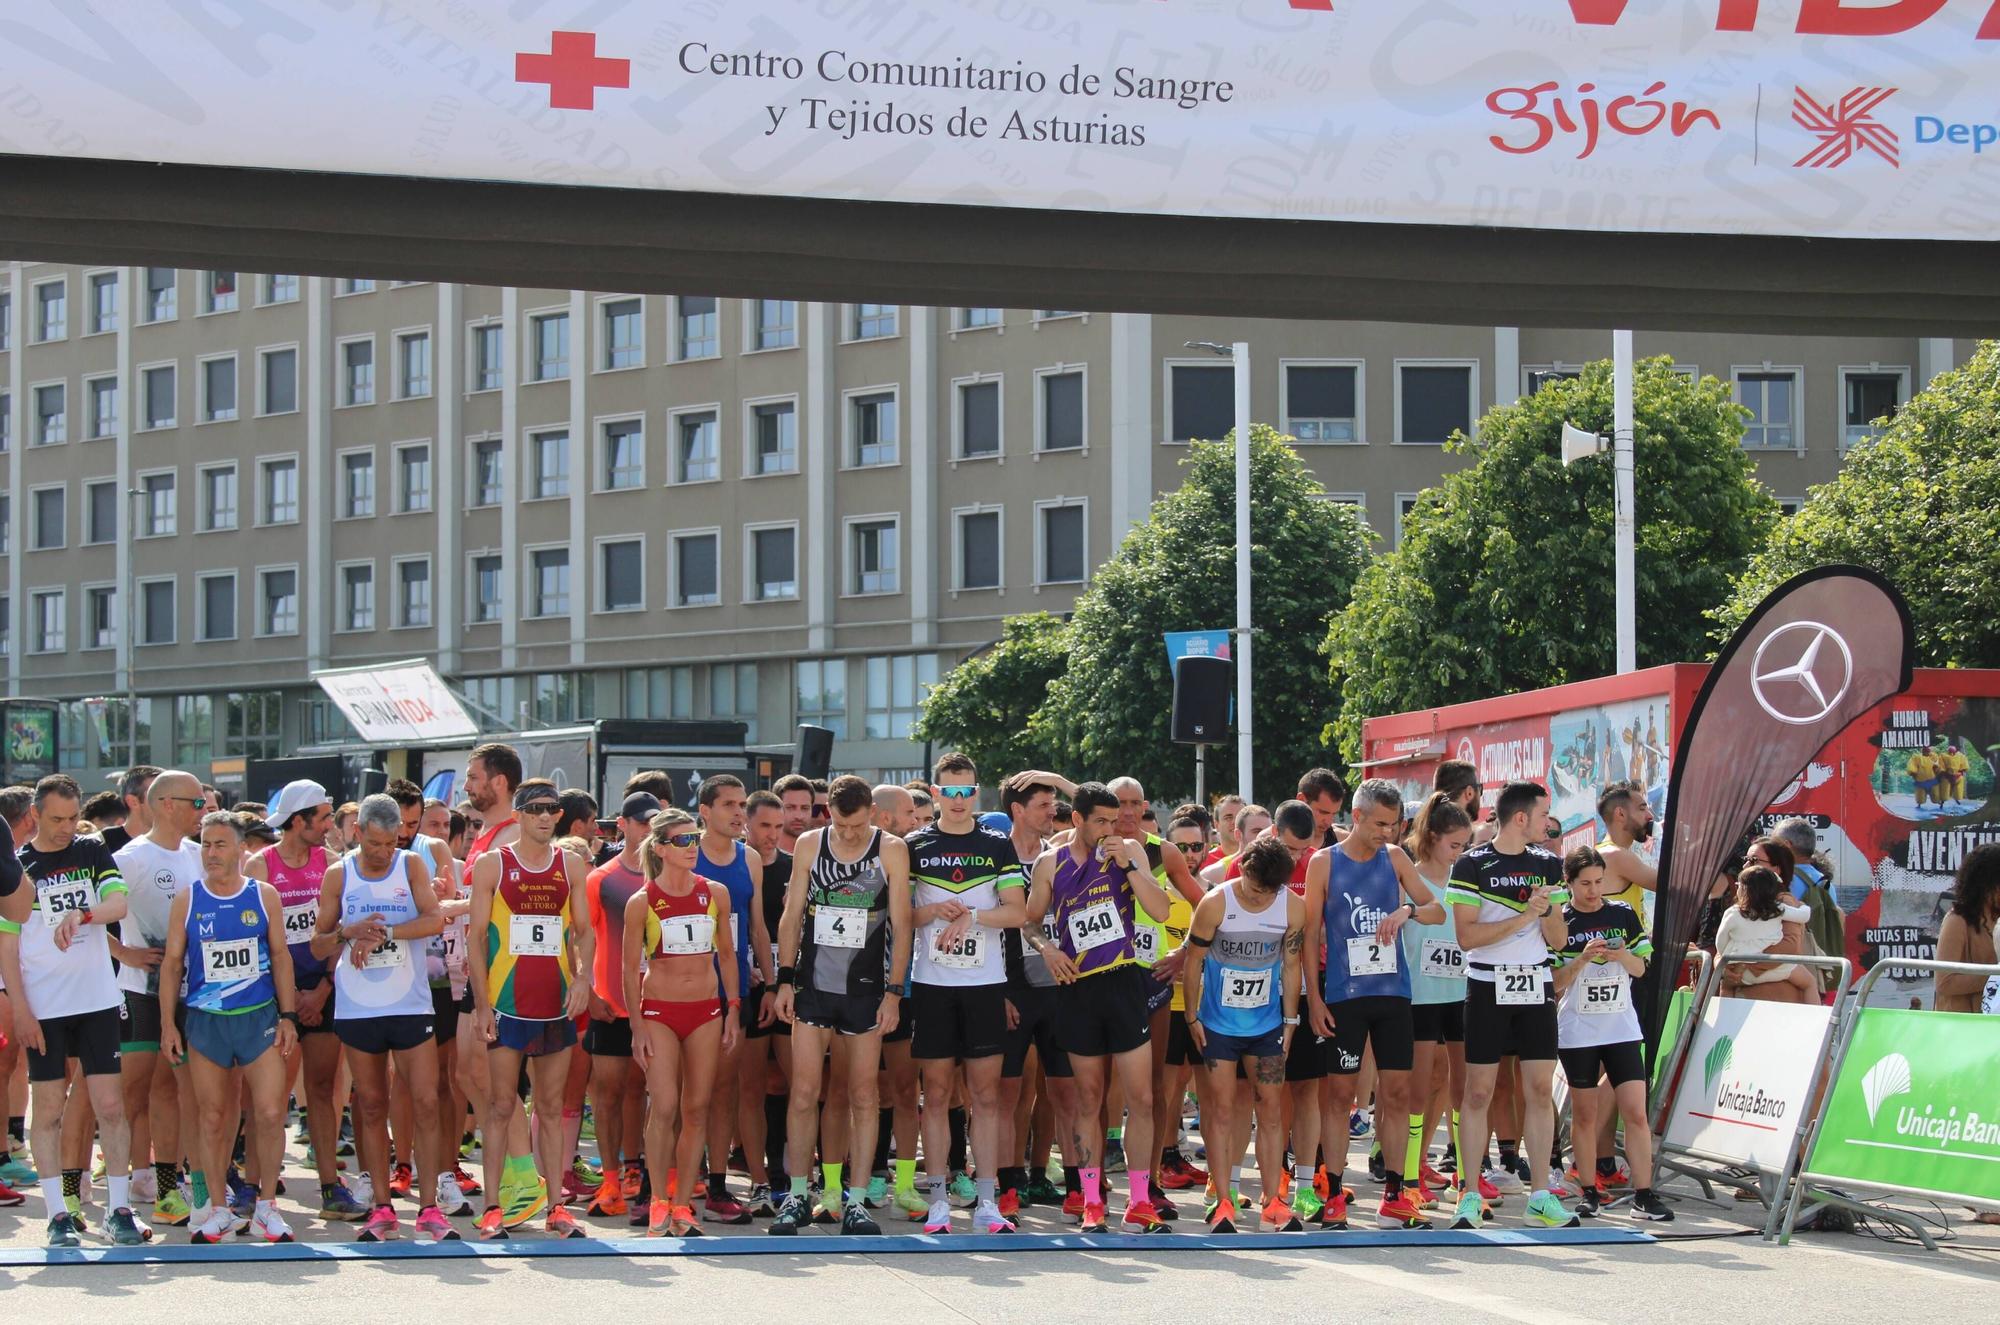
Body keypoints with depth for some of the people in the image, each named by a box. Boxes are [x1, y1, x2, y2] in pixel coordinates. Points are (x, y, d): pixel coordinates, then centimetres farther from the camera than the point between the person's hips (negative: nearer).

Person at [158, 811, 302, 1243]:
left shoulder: (264, 896, 3)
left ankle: (266, 1206, 6)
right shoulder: (187, 900, 3)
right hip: (204, 1020, 0)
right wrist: (168, 1023, 1)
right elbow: (172, 962, 6)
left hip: (260, 1017, 0)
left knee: (270, 1113, -6)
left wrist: (288, 1016, 1)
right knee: (213, 1117, 4)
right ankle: (217, 1210, 14)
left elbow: (280, 956, 7)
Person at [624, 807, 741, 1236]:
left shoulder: (715, 893, 4)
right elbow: (630, 967, -1)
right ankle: (659, 1205, -4)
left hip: (706, 1010, 3)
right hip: (659, 1009, -3)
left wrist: (732, 1010, 6)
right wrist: (638, 1027, -5)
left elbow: (726, 956, 12)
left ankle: (682, 1204, 9)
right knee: (664, 1106, -11)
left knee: (697, 1107, 2)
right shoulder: (641, 902, -5)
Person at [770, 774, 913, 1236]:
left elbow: (900, 924, 0)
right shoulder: (810, 844, 4)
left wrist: (893, 991, -6)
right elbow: (791, 915, 8)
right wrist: (785, 979, 1)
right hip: (813, 985, 1)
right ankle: (798, 1196, 5)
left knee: (863, 1096, 2)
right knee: (804, 1091, -2)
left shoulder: (891, 850, -1)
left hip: (865, 990, -1)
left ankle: (856, 1201, 7)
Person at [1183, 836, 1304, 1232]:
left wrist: (1290, 1021, 4)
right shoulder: (1215, 904, -16)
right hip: (1218, 1022, -2)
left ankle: (1273, 1200, 8)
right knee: (1222, 1107, -3)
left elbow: (1290, 965, 2)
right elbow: (1194, 961, -6)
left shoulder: (1293, 907, -8)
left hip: (1267, 1022, 2)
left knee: (1271, 1106, 2)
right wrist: (1192, 1018, -4)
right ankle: (1224, 1203, 2)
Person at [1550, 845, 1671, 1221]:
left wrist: (1622, 956, -12)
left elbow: (1640, 968, 9)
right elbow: (1554, 983, -4)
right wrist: (1583, 958, -20)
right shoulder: (1558, 922, -2)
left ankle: (1643, 1194, -5)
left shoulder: (1624, 915, 5)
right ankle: (1590, 1193, 14)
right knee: (1584, 1113, 5)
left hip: (1622, 1029, 2)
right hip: (1577, 1031, -1)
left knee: (1636, 1111, -6)